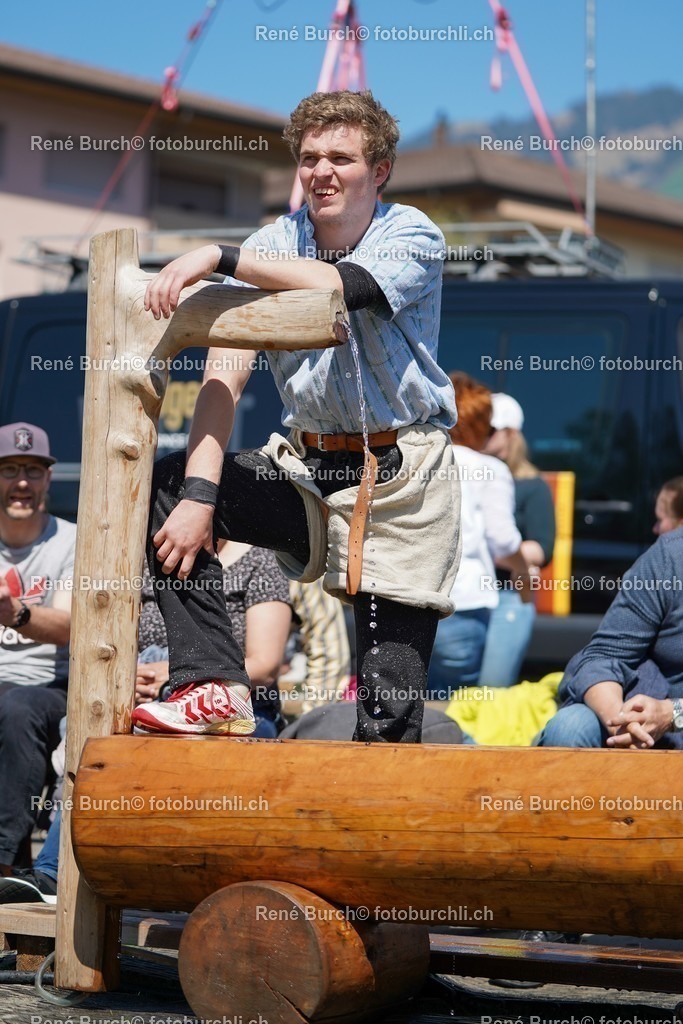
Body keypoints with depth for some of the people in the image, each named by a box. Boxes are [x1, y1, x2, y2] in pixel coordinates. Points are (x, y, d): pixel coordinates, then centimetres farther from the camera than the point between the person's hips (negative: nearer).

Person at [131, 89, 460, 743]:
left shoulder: (413, 237, -5)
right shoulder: (273, 248, 2)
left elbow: (335, 285, -28)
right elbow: (225, 376, -10)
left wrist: (217, 258, -29)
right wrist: (199, 493, -23)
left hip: (399, 480, -4)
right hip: (305, 467, 4)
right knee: (163, 487, -17)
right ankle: (216, 689, -21)